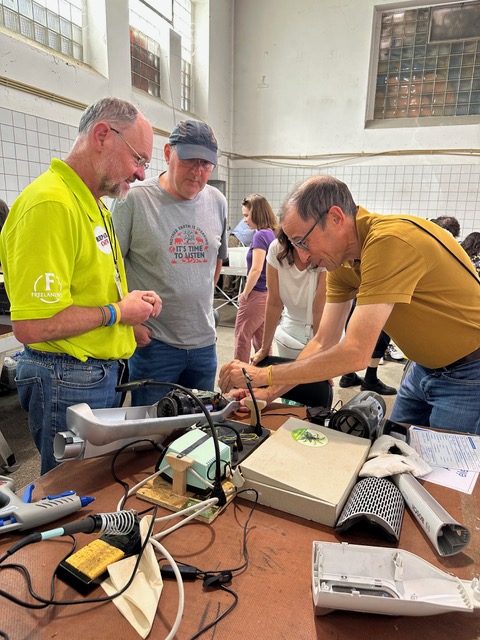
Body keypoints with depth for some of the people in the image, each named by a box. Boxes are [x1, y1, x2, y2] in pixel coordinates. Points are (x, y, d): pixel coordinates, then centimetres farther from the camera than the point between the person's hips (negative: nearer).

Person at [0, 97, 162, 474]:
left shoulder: (94, 204, 10)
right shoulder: (51, 204, -22)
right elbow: (32, 326, -27)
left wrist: (132, 301, 3)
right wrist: (117, 312, -16)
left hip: (104, 373, 9)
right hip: (68, 382, -9)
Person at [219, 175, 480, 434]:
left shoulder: (389, 241, -31)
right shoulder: (341, 260, -5)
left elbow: (355, 353, -33)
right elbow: (324, 344, -2)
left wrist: (262, 376, -25)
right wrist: (270, 392, -10)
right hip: (423, 368, 7)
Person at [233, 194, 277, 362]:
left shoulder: (260, 235, -16)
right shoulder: (272, 233, 9)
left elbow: (256, 269, -22)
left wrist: (245, 294, -11)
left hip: (257, 295, -9)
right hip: (268, 294, 9)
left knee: (242, 336, 4)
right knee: (261, 338, 17)